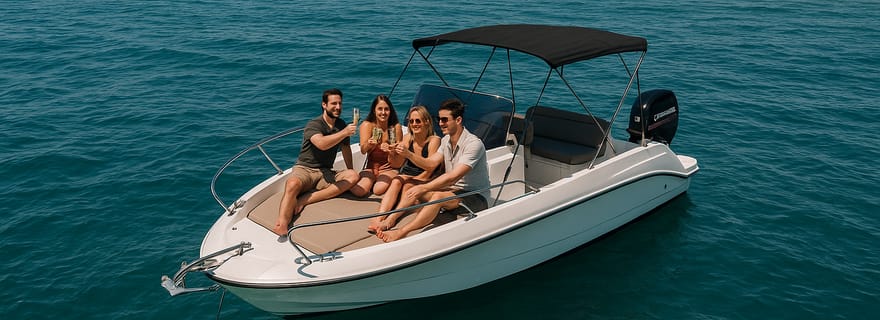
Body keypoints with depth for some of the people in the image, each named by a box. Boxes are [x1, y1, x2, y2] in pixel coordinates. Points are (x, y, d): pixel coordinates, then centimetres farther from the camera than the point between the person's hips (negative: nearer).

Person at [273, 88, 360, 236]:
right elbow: (322, 144, -30)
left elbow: (345, 148, 28)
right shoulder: (313, 125, -8)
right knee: (292, 184, -39)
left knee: (353, 176, -24)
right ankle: (281, 227, -57)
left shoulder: (341, 124, 13)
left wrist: (349, 171, 26)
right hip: (305, 170, -5)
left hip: (326, 174, 5)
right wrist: (345, 132, -35)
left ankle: (304, 199, -35)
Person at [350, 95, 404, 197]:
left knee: (379, 190, -31)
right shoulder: (367, 125, -4)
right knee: (358, 190, -26)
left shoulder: (396, 127, -4)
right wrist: (368, 145, -42)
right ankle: (372, 183, 9)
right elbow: (363, 151, -17)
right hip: (371, 168, 1)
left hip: (389, 169, -1)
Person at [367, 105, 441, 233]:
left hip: (424, 180, -3)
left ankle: (390, 220, -44)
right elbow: (398, 163, 0)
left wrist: (408, 154, -32)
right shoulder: (408, 138, 4)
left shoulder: (434, 140, -10)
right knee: (396, 181, -28)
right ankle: (379, 217, -44)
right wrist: (392, 153, -23)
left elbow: (430, 167, -21)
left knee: (407, 186, -32)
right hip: (406, 174, 3)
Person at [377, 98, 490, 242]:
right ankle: (391, 219, -21)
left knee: (438, 196, -34)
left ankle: (401, 232, -39)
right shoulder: (446, 140, 7)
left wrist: (424, 188, -30)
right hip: (453, 190, 8)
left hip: (476, 197, -8)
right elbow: (429, 163, 2)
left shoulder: (473, 143, -20)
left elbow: (454, 176, -28)